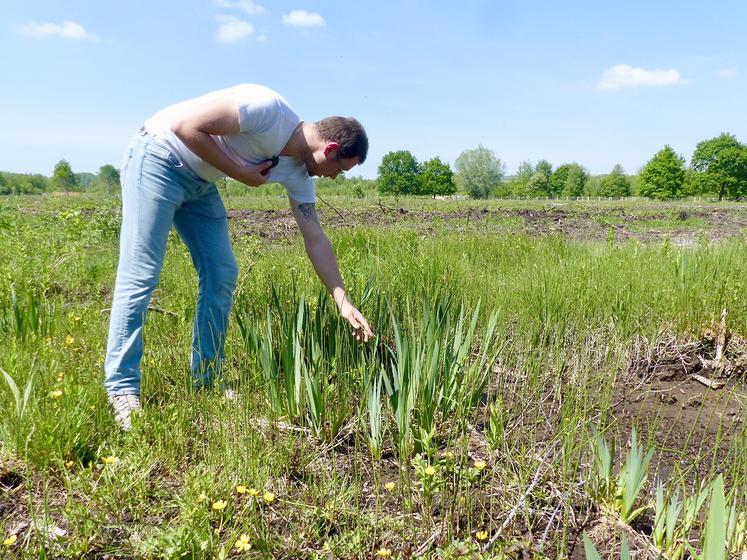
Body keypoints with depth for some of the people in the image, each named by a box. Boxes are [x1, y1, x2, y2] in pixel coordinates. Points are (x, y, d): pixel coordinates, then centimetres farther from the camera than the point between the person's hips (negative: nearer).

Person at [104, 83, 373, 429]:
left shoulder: (298, 172, -1)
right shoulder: (267, 109, -26)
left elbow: (315, 239, 0)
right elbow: (184, 126, -24)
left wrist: (344, 303, -2)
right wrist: (240, 172, -20)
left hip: (199, 182, 8)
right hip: (157, 159, -8)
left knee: (222, 275, 1)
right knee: (140, 277, -12)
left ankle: (205, 381, 12)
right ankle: (122, 389, -3)